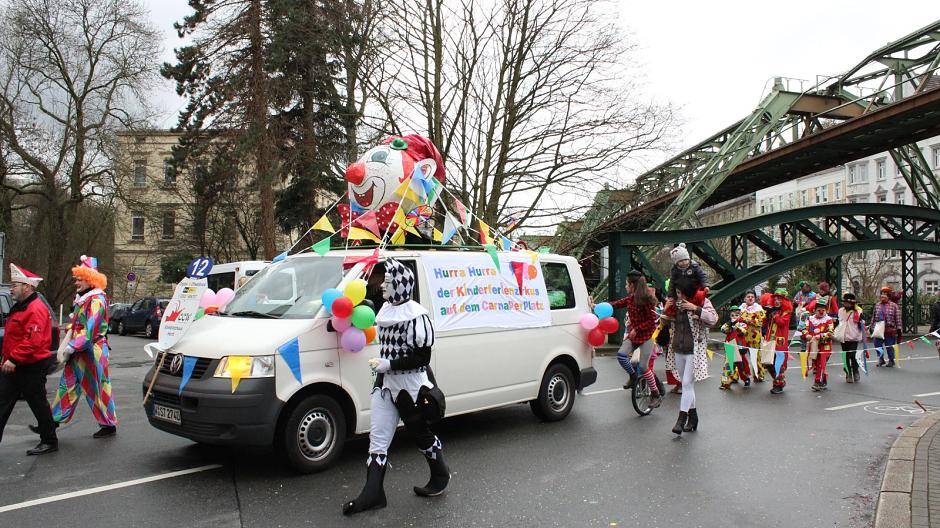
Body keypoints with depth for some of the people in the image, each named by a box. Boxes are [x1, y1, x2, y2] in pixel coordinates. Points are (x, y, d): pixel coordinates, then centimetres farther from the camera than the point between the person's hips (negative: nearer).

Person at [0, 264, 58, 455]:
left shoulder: (36, 309, -19)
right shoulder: (19, 307, 15)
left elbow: (33, 341, -28)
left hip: (31, 368, -10)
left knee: (38, 404, 2)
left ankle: (49, 442, 15)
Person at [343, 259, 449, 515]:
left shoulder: (415, 315, -18)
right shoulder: (387, 310, 8)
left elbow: (423, 356, -20)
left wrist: (388, 364, -21)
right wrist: (381, 365, 12)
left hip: (411, 386, -8)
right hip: (385, 384, 8)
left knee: (421, 434, 10)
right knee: (377, 439, 4)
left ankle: (440, 476, 33)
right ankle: (372, 494, 8)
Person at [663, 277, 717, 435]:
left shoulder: (702, 301, -6)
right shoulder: (676, 304, 9)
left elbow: (714, 318, -18)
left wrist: (695, 309, -25)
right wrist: (666, 310, 0)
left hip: (694, 350, -6)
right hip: (678, 350, 6)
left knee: (687, 383, -10)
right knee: (686, 384, 12)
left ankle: (681, 419, -6)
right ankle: (693, 417, 23)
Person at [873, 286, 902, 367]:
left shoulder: (894, 305, -3)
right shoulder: (877, 305, 11)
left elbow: (898, 318, -2)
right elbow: (874, 316, 19)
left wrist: (898, 329, -5)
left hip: (890, 329, -4)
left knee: (889, 346, 4)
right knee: (877, 344, 3)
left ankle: (891, 360, 21)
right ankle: (881, 359, 21)